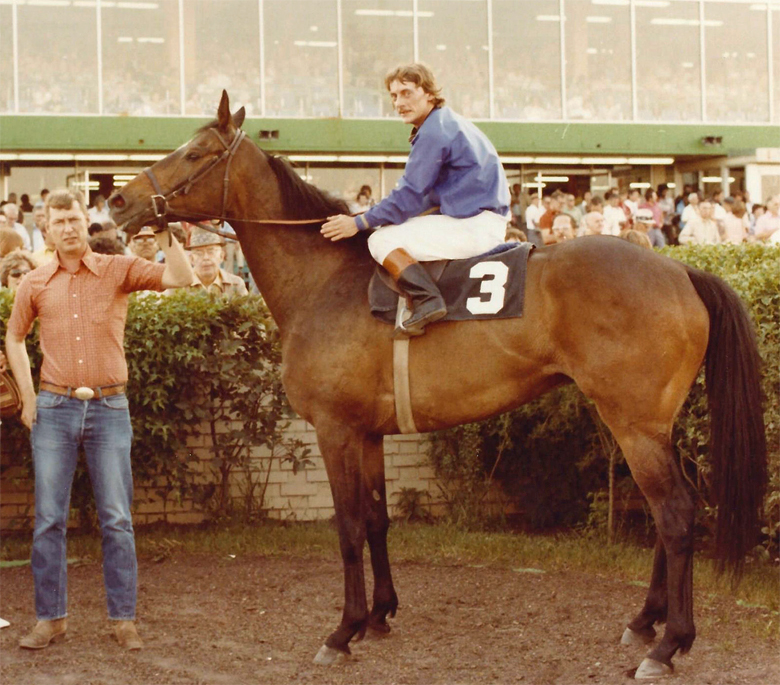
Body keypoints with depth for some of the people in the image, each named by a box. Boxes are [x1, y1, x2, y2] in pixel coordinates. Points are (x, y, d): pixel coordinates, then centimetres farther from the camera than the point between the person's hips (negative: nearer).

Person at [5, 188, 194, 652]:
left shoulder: (119, 270, 1)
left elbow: (181, 278, -10)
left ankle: (124, 618, 9)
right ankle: (51, 618, 12)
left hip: (109, 408, -1)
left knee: (117, 519, 1)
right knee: (49, 519, 3)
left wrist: (165, 232, -17)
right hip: (54, 409, 1)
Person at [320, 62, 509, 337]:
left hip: (474, 226, -11)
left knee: (382, 240, -11)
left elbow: (410, 196, -14)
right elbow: (421, 193, 24)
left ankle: (427, 300, -24)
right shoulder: (447, 123, 18)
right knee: (394, 229, 23)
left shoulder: (434, 132, -13)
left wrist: (359, 223, -7)